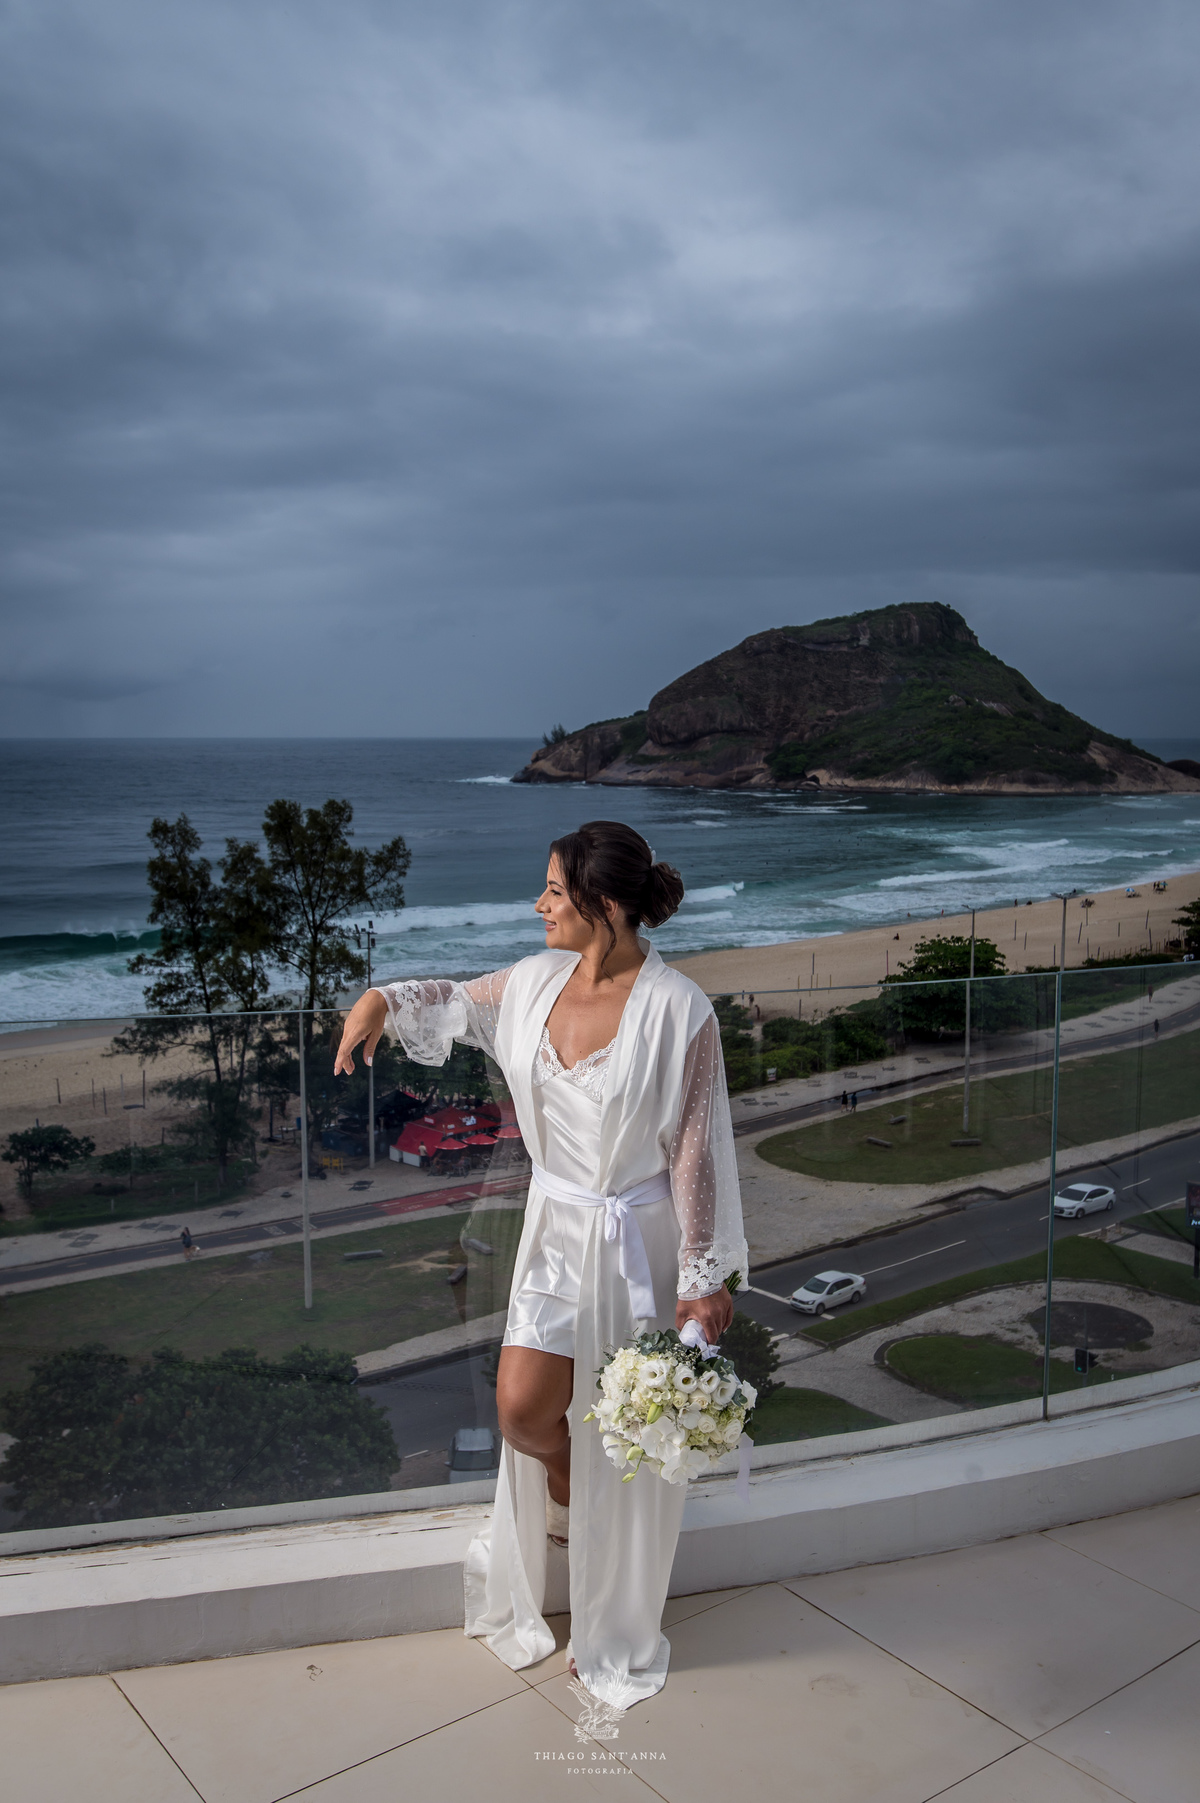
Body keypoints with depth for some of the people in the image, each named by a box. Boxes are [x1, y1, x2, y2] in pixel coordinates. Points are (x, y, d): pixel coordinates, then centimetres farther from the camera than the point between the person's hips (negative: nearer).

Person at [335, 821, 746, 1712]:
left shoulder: (678, 1010, -21)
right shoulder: (538, 980, -5)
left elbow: (698, 1150, -17)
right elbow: (460, 1003, 17)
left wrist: (705, 1279, -13)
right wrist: (383, 999, -1)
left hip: (638, 1238, -4)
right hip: (557, 1227, 5)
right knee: (523, 1405, 0)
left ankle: (618, 1638, 35)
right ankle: (562, 1507, 40)